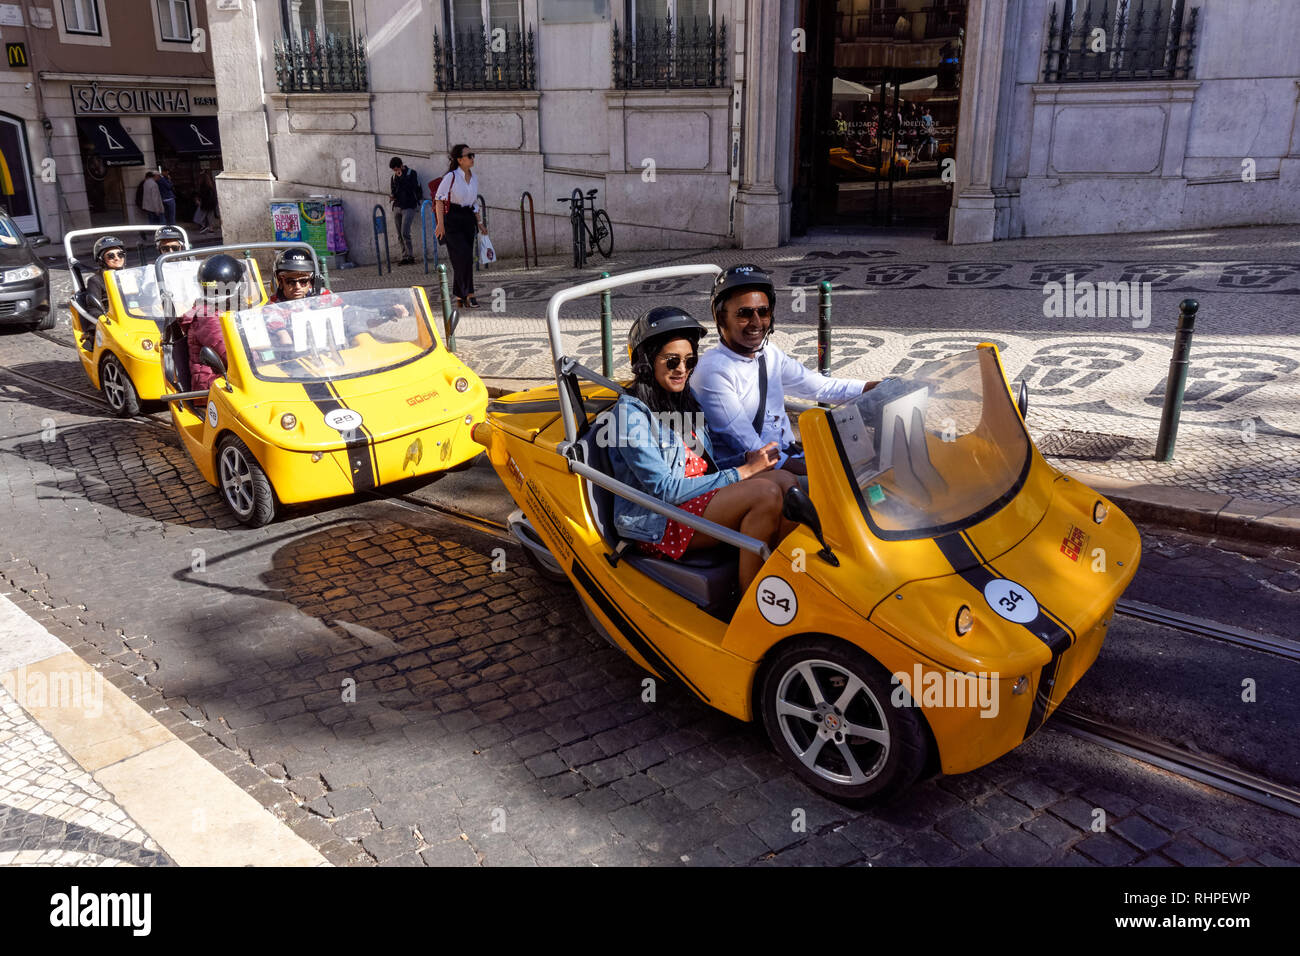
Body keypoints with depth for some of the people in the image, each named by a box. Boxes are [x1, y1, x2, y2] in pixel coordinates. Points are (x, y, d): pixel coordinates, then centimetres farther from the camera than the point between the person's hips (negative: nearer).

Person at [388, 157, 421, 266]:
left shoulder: (412, 173, -2)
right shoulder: (394, 177, 13)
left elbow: (412, 188, -15)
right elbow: (392, 191, 20)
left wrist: (401, 178, -13)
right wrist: (392, 196, -2)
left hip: (409, 207, -6)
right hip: (397, 207, 6)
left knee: (405, 233, -17)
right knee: (400, 235, 4)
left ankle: (411, 257, -12)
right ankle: (405, 257, 8)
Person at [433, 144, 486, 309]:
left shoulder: (474, 178, 10)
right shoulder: (451, 177, -10)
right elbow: (439, 199, -10)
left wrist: (480, 222, 18)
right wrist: (440, 224, -15)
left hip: (468, 219, 6)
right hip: (452, 219, -6)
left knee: (463, 259, 7)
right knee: (463, 256, -14)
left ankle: (460, 295, 15)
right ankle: (469, 294, -11)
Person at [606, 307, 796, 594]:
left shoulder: (686, 400, 15)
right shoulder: (631, 411, -10)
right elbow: (665, 489, -17)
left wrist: (747, 460, -5)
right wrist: (741, 473, -16)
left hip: (700, 501, 8)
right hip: (655, 524, -8)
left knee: (784, 480, -15)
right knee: (765, 493, -25)